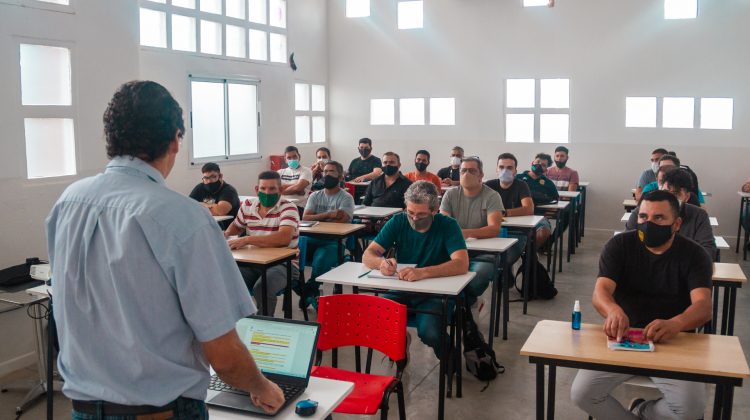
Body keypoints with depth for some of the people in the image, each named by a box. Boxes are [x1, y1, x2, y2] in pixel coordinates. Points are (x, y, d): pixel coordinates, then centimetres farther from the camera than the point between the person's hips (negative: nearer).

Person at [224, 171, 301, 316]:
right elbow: (236, 226, 29)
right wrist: (226, 234, 5)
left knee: (262, 288, -33)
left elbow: (284, 238, -29)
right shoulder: (247, 205, 7)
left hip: (283, 263, -5)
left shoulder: (288, 208, -11)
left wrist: (246, 240, -32)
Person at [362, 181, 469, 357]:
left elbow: (462, 264, -24)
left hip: (433, 294, -2)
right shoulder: (398, 222, -1)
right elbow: (368, 255, -4)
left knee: (428, 332, -31)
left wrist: (423, 272, -39)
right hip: (400, 292, 2)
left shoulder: (448, 226, -9)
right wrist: (382, 262, -29)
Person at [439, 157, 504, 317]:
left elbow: (495, 229, -17)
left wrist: (468, 233, -35)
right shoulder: (450, 195, 8)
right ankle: (470, 304, -6)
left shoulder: (492, 196, -2)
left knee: (480, 273, -35)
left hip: (483, 253, -3)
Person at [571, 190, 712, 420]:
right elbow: (600, 292, -16)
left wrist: (675, 324, -44)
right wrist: (613, 311, -43)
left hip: (673, 343, 0)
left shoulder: (694, 255, -5)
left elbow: (703, 306, -20)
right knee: (581, 393, -18)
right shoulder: (619, 245, -4)